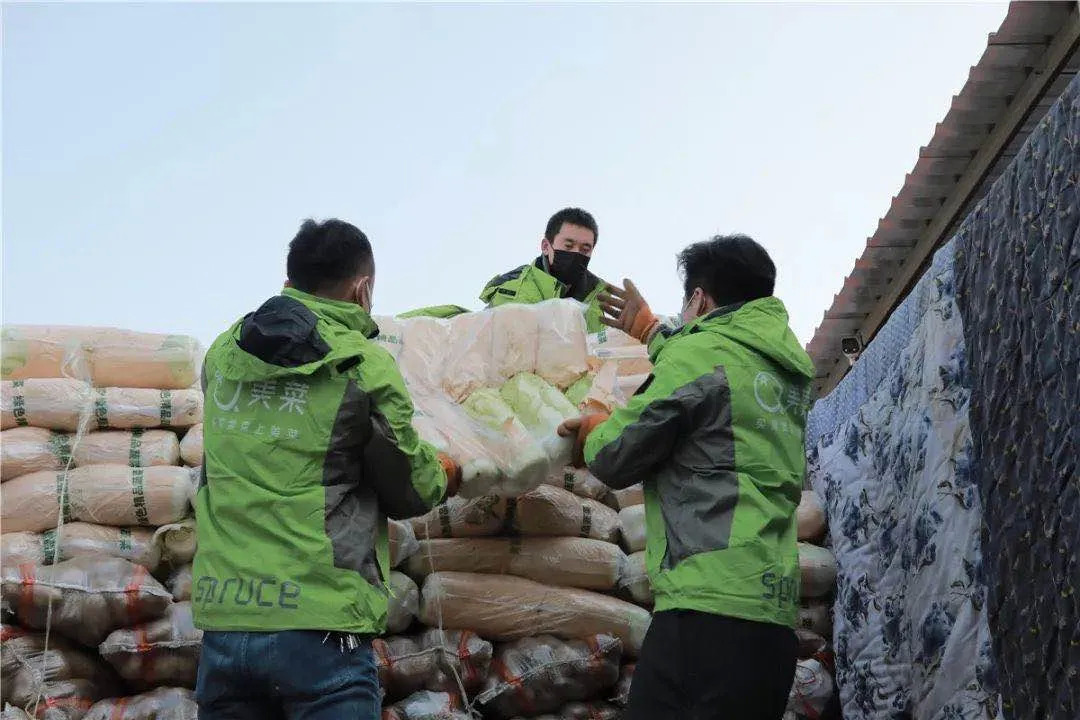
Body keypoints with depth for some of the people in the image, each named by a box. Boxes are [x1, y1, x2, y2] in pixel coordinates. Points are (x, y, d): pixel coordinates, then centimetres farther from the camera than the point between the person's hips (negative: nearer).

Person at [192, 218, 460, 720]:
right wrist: (444, 476, 26)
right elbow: (409, 493, 4)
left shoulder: (222, 354, 7)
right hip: (318, 626, -5)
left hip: (221, 620, 5)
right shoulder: (364, 364, -7)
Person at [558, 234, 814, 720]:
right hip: (774, 617, 9)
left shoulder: (702, 351, -4)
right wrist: (651, 331, 56)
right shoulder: (787, 372, 20)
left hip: (709, 611, -9)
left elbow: (616, 461, -1)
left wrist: (593, 431, 22)